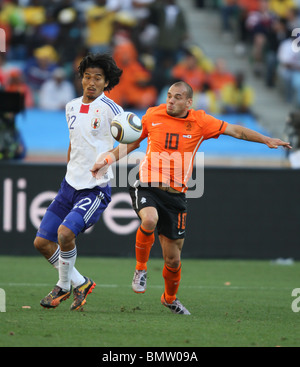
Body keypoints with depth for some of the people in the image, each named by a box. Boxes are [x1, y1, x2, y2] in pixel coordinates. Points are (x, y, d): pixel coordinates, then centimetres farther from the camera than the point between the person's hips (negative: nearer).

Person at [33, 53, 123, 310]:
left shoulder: (109, 108, -12)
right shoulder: (72, 107, 9)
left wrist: (110, 156, -31)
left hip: (96, 190, -7)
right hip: (70, 184, 7)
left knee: (65, 232, -26)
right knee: (42, 241, 4)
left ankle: (64, 284, -2)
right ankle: (79, 283, 20)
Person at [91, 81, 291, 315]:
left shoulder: (200, 122, 1)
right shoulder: (153, 116, 2)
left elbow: (235, 131, 9)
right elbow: (131, 143, 15)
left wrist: (267, 140, 5)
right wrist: (108, 159, 3)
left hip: (175, 195, 1)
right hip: (148, 188, -1)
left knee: (173, 258, 4)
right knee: (149, 219, -36)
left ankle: (170, 298, 35)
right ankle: (141, 268, -10)